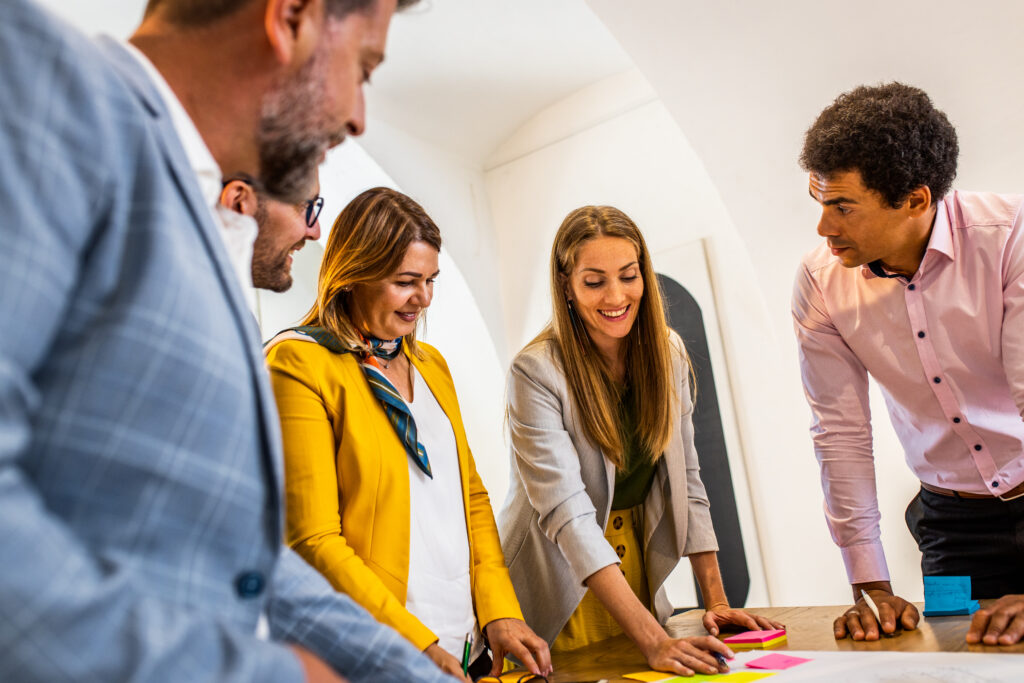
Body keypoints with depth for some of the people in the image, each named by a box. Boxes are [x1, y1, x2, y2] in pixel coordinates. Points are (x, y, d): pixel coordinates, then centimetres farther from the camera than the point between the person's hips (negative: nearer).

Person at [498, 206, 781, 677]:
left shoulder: (667, 353, -5)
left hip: (637, 570, 5)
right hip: (561, 594, -5)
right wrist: (653, 639, -35)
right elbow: (566, 513, -29)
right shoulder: (536, 372, -23)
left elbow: (685, 479, -1)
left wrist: (716, 602, -5)